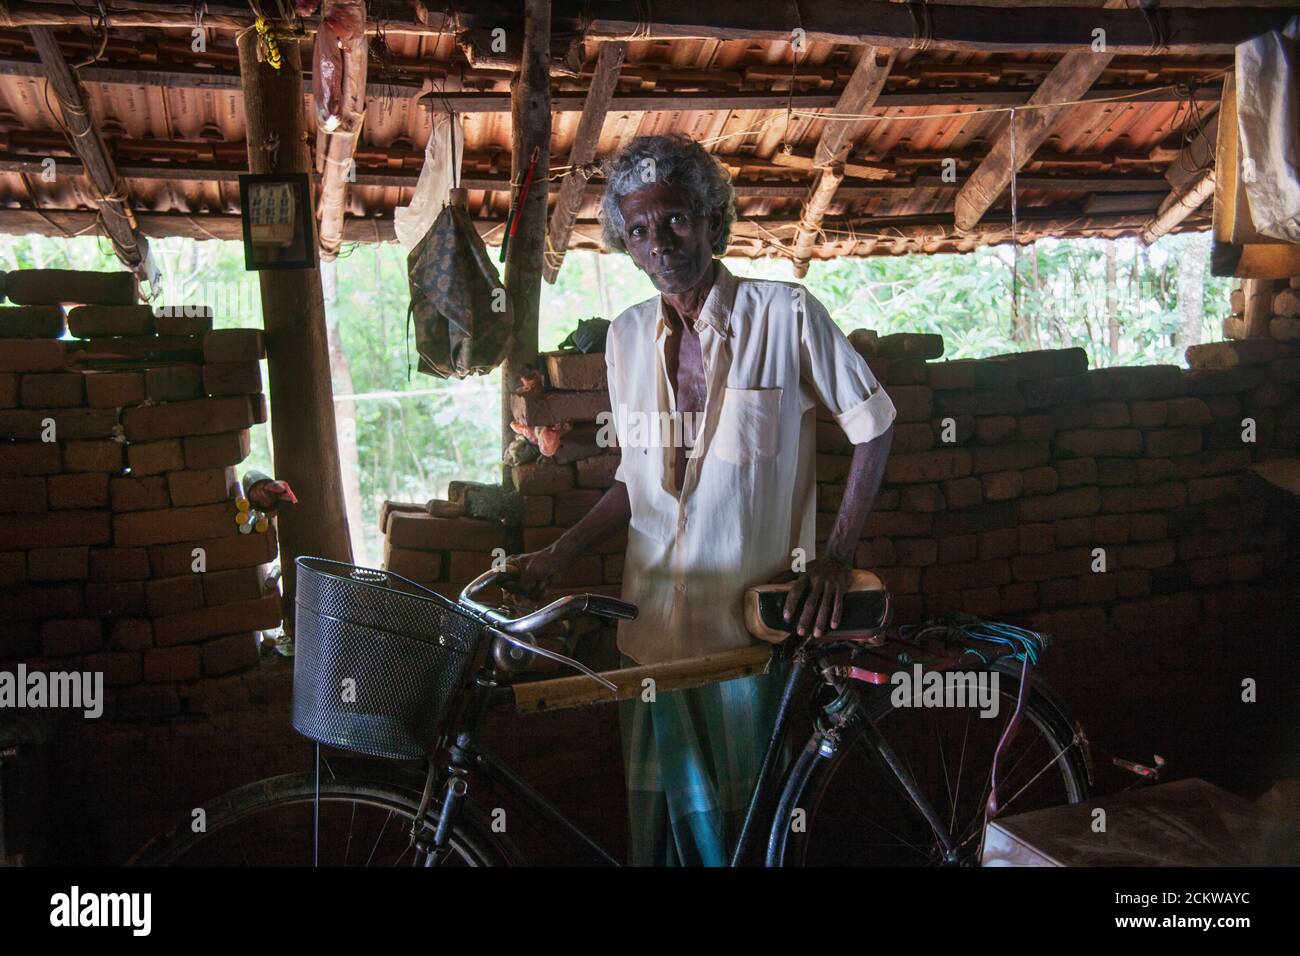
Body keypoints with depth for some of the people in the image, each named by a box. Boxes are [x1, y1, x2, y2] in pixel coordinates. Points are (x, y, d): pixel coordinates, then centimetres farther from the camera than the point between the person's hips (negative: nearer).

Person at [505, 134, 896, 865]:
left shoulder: (785, 314, -6)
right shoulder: (627, 337, 9)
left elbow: (875, 427, 0)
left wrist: (837, 556, -8)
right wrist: (557, 556, 3)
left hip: (754, 616, -4)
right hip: (657, 619, 4)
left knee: (749, 819, 7)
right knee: (663, 818, 10)